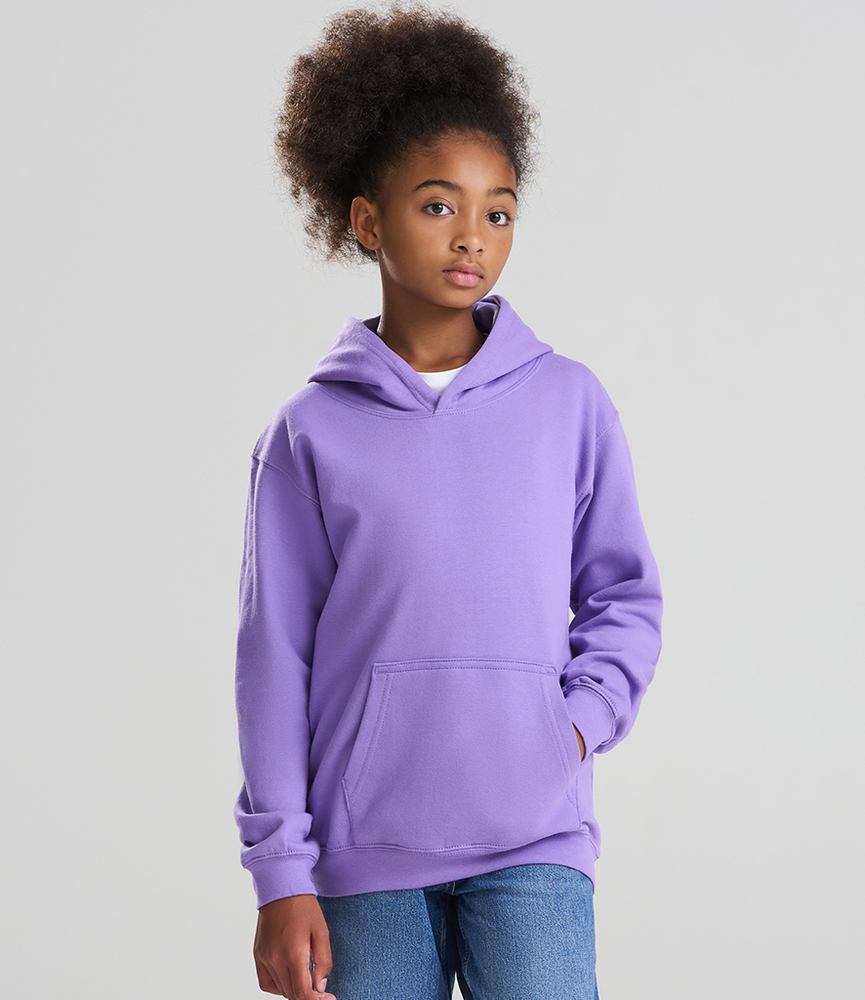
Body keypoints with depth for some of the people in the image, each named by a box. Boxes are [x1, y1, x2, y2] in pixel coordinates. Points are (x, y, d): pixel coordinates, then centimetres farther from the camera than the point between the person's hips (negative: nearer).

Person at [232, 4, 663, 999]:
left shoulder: (569, 403, 4)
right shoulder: (311, 432, 2)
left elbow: (624, 594, 14)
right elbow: (276, 656, 2)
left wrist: (582, 717, -4)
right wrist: (281, 875, 0)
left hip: (532, 841, 0)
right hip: (366, 858, 0)